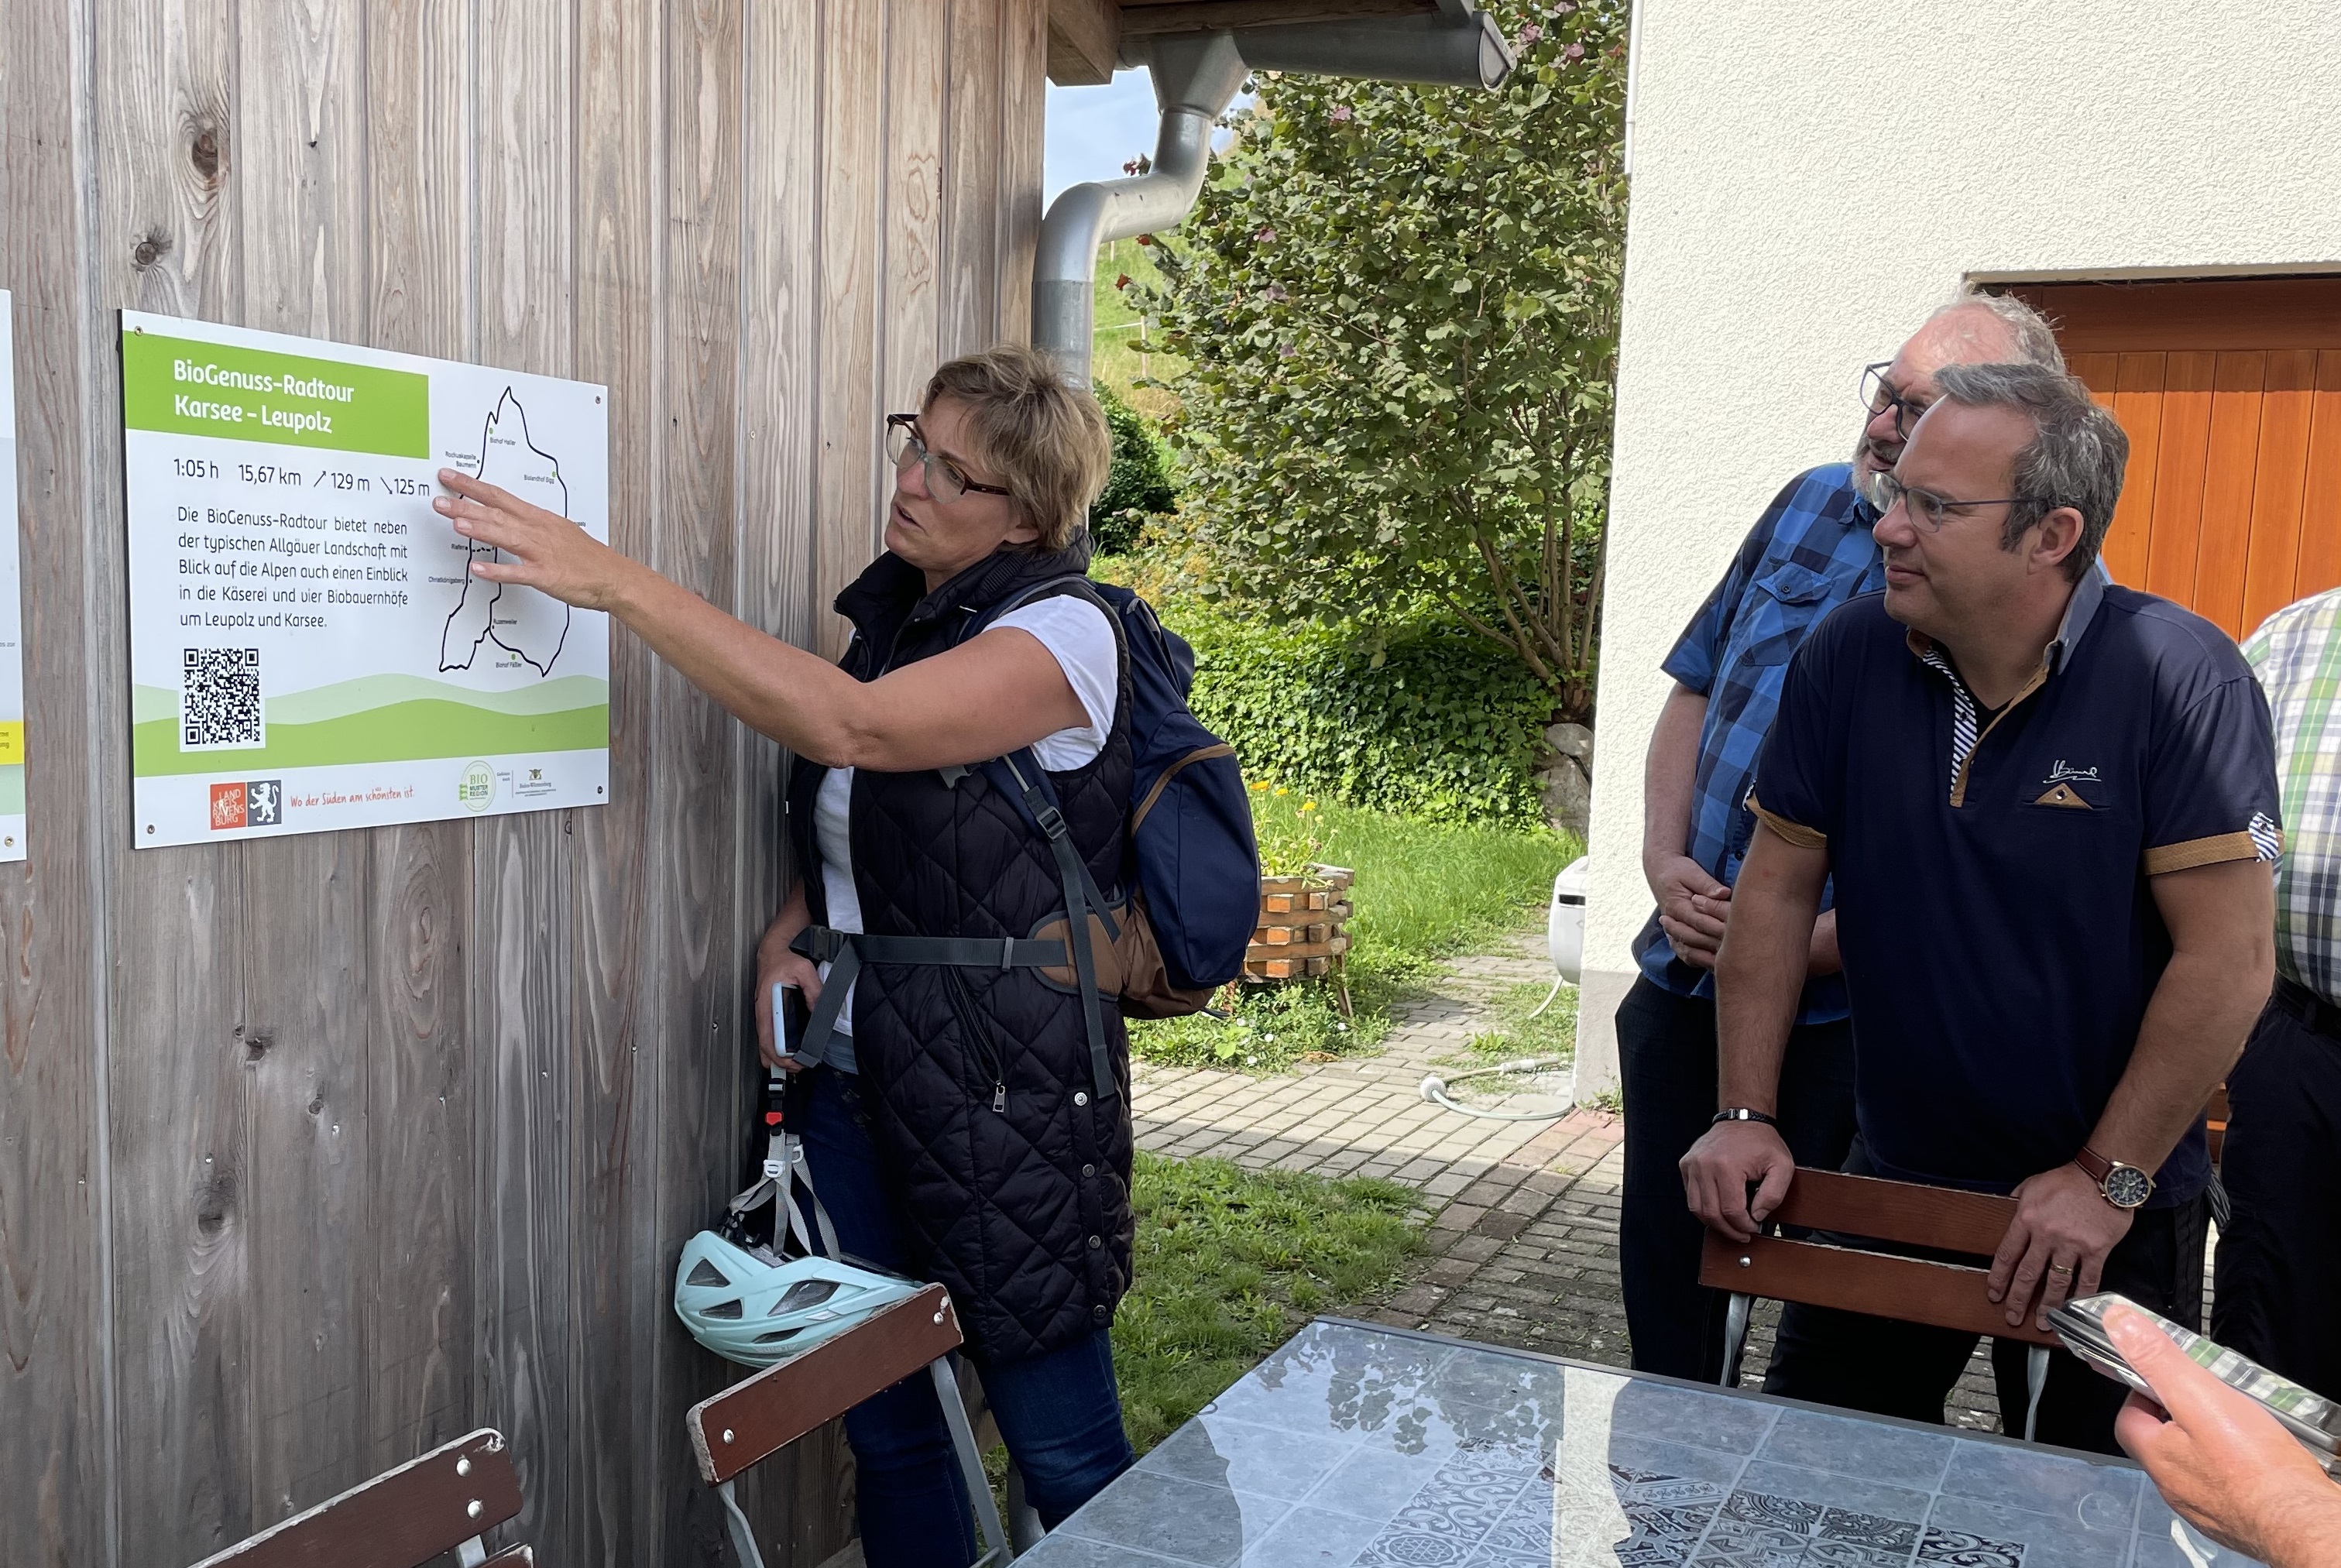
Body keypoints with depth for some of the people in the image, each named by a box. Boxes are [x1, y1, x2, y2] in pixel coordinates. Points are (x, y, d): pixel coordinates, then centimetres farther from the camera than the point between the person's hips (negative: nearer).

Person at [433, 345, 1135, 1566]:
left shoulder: (1061, 631, -14)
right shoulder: (890, 612, 10)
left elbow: (847, 727, -29)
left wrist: (616, 581, -28)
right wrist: (788, 938, -1)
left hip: (1004, 1101, -7)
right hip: (848, 1078, 7)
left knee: (1062, 1452, 6)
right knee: (886, 1429, 16)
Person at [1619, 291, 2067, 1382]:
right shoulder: (1812, 505, 5)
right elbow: (1698, 688, 12)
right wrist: (1664, 860, -1)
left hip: (1840, 1017, -6)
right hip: (1682, 984, 6)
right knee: (1663, 1268, 19)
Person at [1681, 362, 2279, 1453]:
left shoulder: (2176, 677, -19)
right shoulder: (1849, 657, -7)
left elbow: (2229, 958, -18)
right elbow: (1779, 886, -1)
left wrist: (2107, 1179, -16)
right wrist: (1746, 1116, -5)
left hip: (2115, 1215, -3)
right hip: (1890, 1177, 3)